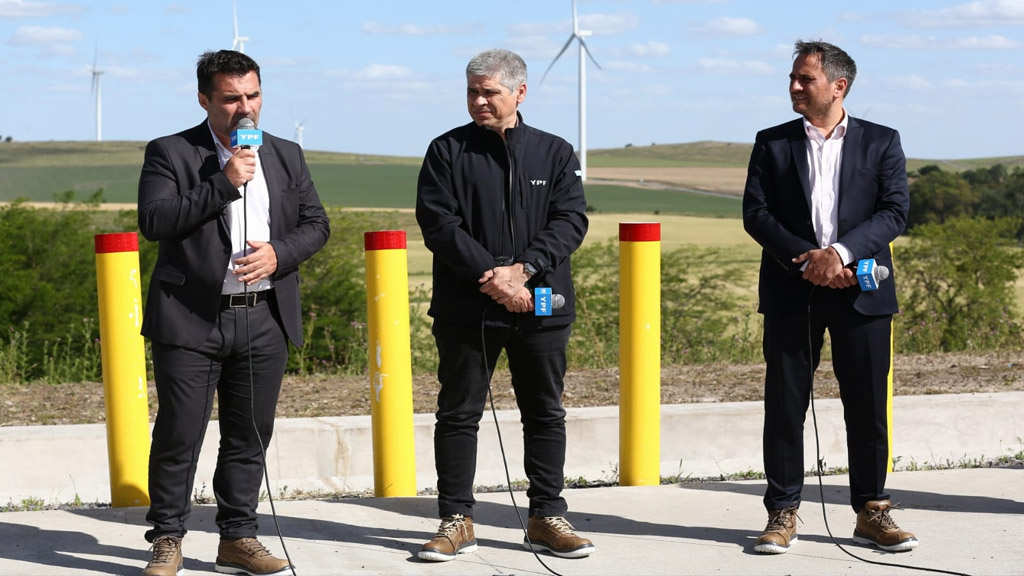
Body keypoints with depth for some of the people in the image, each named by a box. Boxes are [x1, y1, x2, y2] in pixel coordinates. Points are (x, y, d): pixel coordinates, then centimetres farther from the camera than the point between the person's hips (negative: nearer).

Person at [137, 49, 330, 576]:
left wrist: (279, 253, -7)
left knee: (250, 435, 9)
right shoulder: (169, 153, 0)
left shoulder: (286, 156, 13)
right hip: (191, 319, -4)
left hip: (265, 319, 4)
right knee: (179, 434, 0)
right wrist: (224, 184, -16)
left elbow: (316, 223, 13)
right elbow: (153, 221, -12)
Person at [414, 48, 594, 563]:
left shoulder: (555, 153, 7)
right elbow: (438, 222, -8)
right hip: (466, 307, -1)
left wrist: (522, 269, -17)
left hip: (540, 306, 2)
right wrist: (489, 277, -17)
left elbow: (570, 220, -3)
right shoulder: (448, 151, 2)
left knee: (545, 413, 7)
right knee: (458, 414, 4)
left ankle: (546, 517, 18)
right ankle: (457, 521, 13)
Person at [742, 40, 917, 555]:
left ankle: (871, 512, 15)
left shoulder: (881, 142, 7)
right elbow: (755, 213, 0)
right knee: (784, 405, 1)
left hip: (860, 293, 0)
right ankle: (783, 513, 10)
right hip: (790, 293, 1)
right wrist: (805, 258, -13)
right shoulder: (772, 143, 9)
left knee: (868, 406, 4)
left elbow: (895, 210, -3)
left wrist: (841, 251, -17)